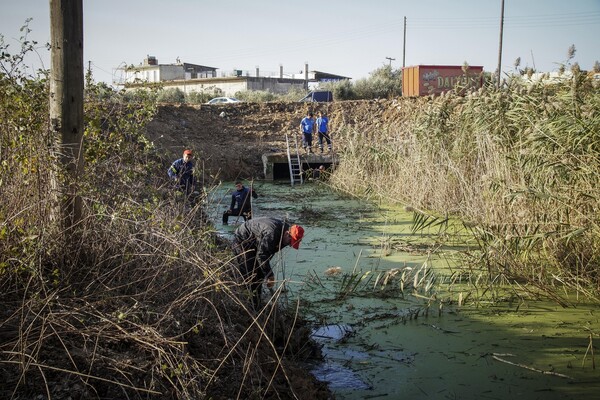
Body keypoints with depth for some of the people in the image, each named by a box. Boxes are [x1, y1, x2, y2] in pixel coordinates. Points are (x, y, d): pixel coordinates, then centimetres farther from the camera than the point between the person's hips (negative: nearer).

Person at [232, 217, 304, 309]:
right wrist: (270, 276, -30)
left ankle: (256, 305, 16)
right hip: (242, 240, -9)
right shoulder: (271, 233, -37)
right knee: (249, 276, -14)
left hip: (254, 244, 9)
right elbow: (261, 255, -35)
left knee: (260, 274, 8)